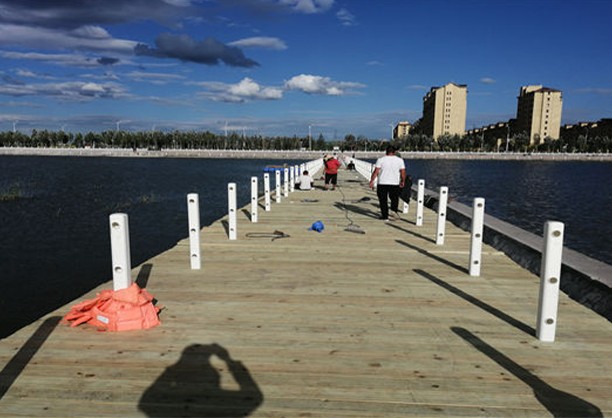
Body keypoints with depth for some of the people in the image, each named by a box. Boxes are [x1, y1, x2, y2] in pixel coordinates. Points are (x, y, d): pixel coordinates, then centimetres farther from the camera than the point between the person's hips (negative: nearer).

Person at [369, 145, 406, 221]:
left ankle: (385, 216, 7)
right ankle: (394, 210, -3)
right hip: (395, 183, 1)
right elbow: (403, 173, 2)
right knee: (394, 198, 18)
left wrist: (371, 181, -3)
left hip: (382, 183, -1)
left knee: (383, 200, 6)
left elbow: (376, 171, -8)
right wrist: (403, 181, 15)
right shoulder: (400, 160, 3)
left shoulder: (381, 159, -2)